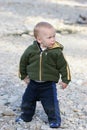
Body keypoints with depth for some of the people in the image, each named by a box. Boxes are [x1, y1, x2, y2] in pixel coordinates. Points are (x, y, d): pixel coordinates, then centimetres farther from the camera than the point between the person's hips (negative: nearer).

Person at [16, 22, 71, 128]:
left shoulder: (57, 52, -15)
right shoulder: (31, 50, -9)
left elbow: (64, 66, -5)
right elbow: (23, 62, 6)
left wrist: (65, 80, -2)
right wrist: (24, 76, 12)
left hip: (49, 84, -3)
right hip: (33, 83, 3)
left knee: (51, 103, -2)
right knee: (27, 100, 16)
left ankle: (54, 120, 20)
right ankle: (26, 116, 38)